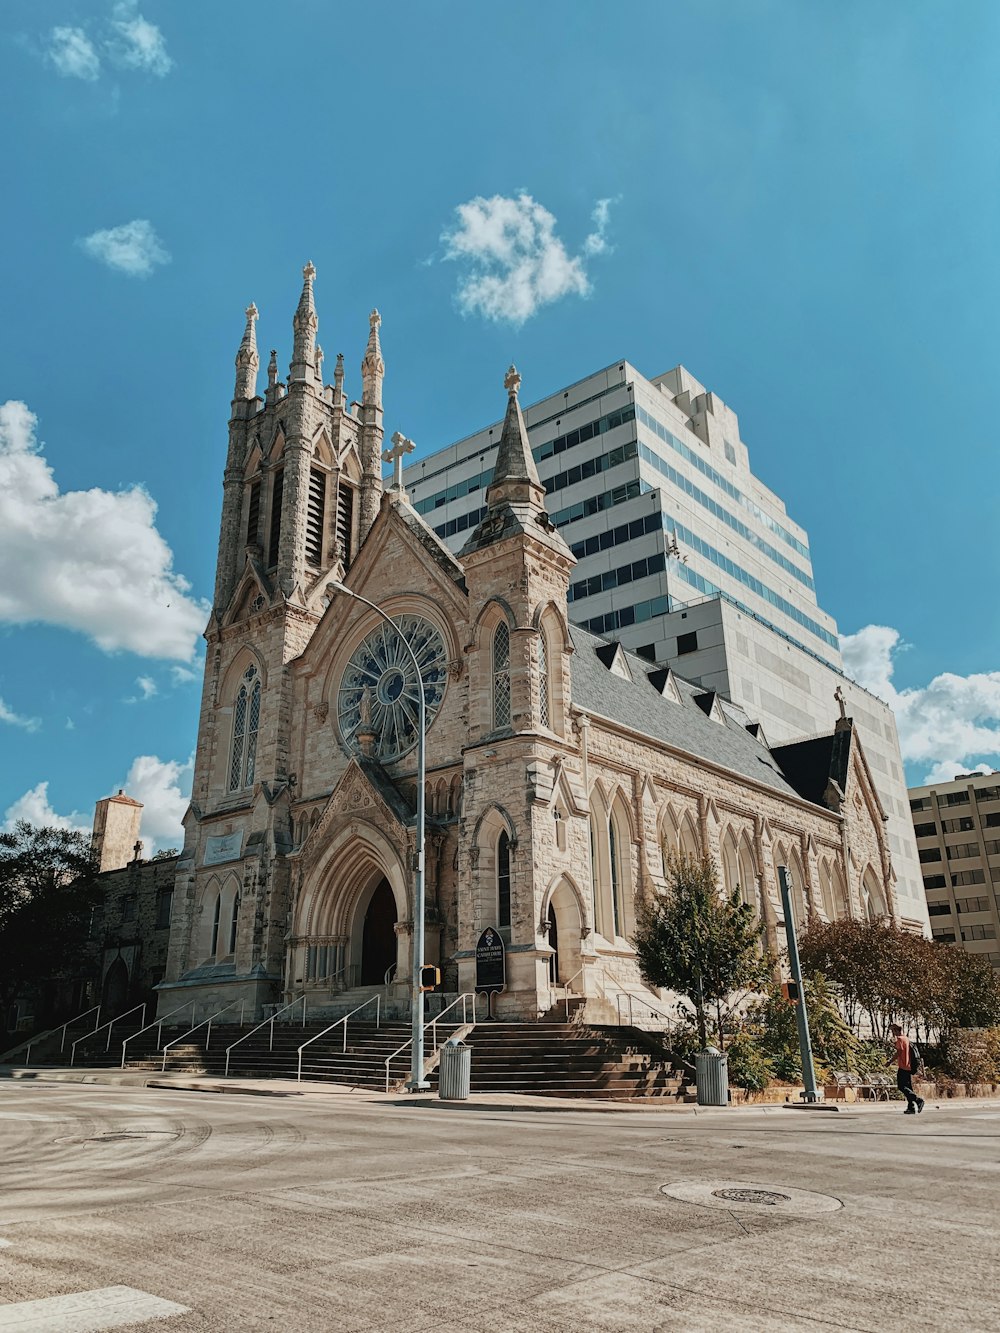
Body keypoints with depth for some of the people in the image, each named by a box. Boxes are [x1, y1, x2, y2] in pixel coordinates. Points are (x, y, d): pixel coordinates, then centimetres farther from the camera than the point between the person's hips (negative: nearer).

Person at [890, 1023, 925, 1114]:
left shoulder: (900, 1039, -11)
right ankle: (911, 1107, 6)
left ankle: (918, 1100, -19)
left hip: (903, 1067, -9)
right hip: (909, 1067, 9)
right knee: (908, 1087, 10)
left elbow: (898, 1053, -16)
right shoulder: (906, 1038, 17)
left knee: (901, 1086, -8)